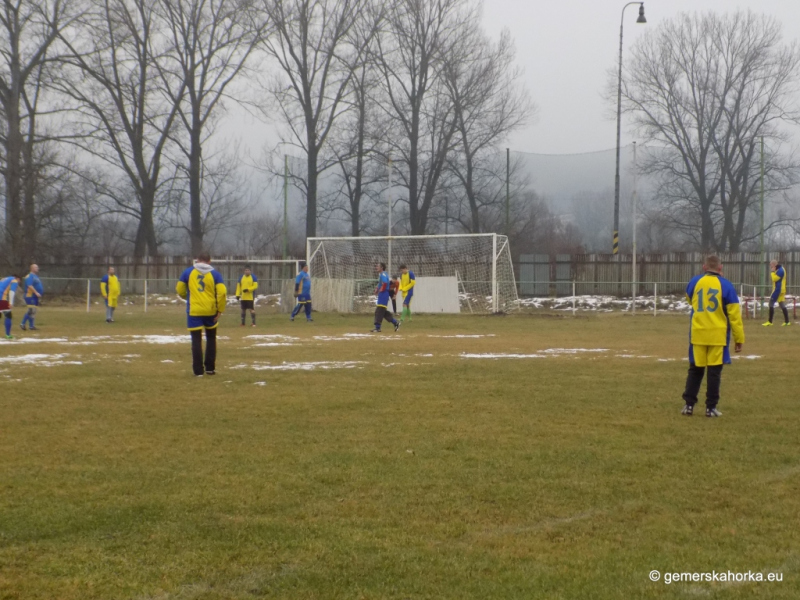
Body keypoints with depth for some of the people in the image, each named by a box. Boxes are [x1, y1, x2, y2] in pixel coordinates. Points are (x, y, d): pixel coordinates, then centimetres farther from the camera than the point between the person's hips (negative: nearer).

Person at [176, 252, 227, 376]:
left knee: (196, 340, 3)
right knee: (211, 338, 18)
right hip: (210, 311, 1)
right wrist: (220, 310, -2)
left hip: (194, 311, -1)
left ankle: (198, 370, 0)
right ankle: (210, 368, 20)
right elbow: (222, 293, -9)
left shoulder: (188, 272, 1)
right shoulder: (214, 274, 0)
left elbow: (180, 290, 5)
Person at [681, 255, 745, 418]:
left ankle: (689, 405, 11)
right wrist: (739, 338, -2)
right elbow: (734, 314, -7)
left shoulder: (695, 282, 2)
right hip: (718, 335, -2)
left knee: (695, 369, 12)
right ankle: (711, 408, 4)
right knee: (714, 371, 3)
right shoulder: (725, 285, -6)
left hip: (698, 334, 2)